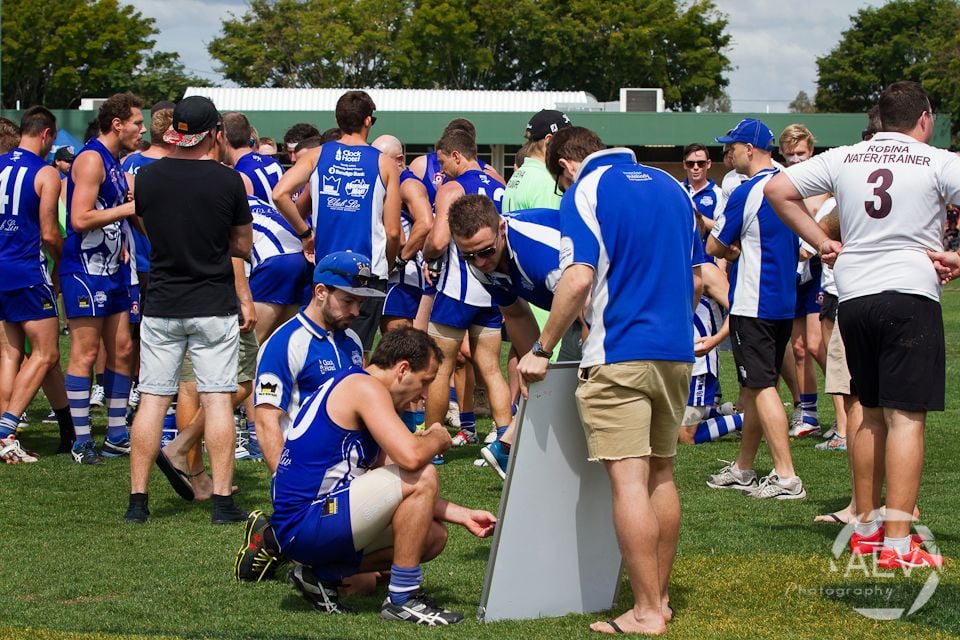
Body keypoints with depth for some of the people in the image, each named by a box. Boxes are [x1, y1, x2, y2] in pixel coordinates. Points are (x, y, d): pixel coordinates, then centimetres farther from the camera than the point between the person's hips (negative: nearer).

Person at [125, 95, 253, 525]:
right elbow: (243, 245, 2)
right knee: (217, 400, 0)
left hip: (161, 306, 2)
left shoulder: (147, 178, 0)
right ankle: (223, 501, -2)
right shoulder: (227, 180, -8)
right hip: (214, 307, -2)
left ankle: (138, 500, 5)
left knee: (152, 400, 5)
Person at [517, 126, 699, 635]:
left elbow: (578, 279, -16)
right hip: (677, 352, 7)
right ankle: (660, 596, 21)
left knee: (628, 479, -7)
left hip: (619, 357, -7)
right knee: (661, 474, 15)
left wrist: (542, 350, -10)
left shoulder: (584, 192, -6)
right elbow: (694, 276, 20)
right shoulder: (670, 186, 15)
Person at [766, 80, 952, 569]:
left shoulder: (844, 159, 9)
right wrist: (954, 258, -7)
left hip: (853, 295, 5)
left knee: (870, 413, 19)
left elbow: (778, 190, 10)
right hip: (911, 293, -5)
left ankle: (866, 527, 26)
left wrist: (823, 243, 11)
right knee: (906, 416, -7)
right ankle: (898, 543, -12)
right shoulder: (938, 162, -3)